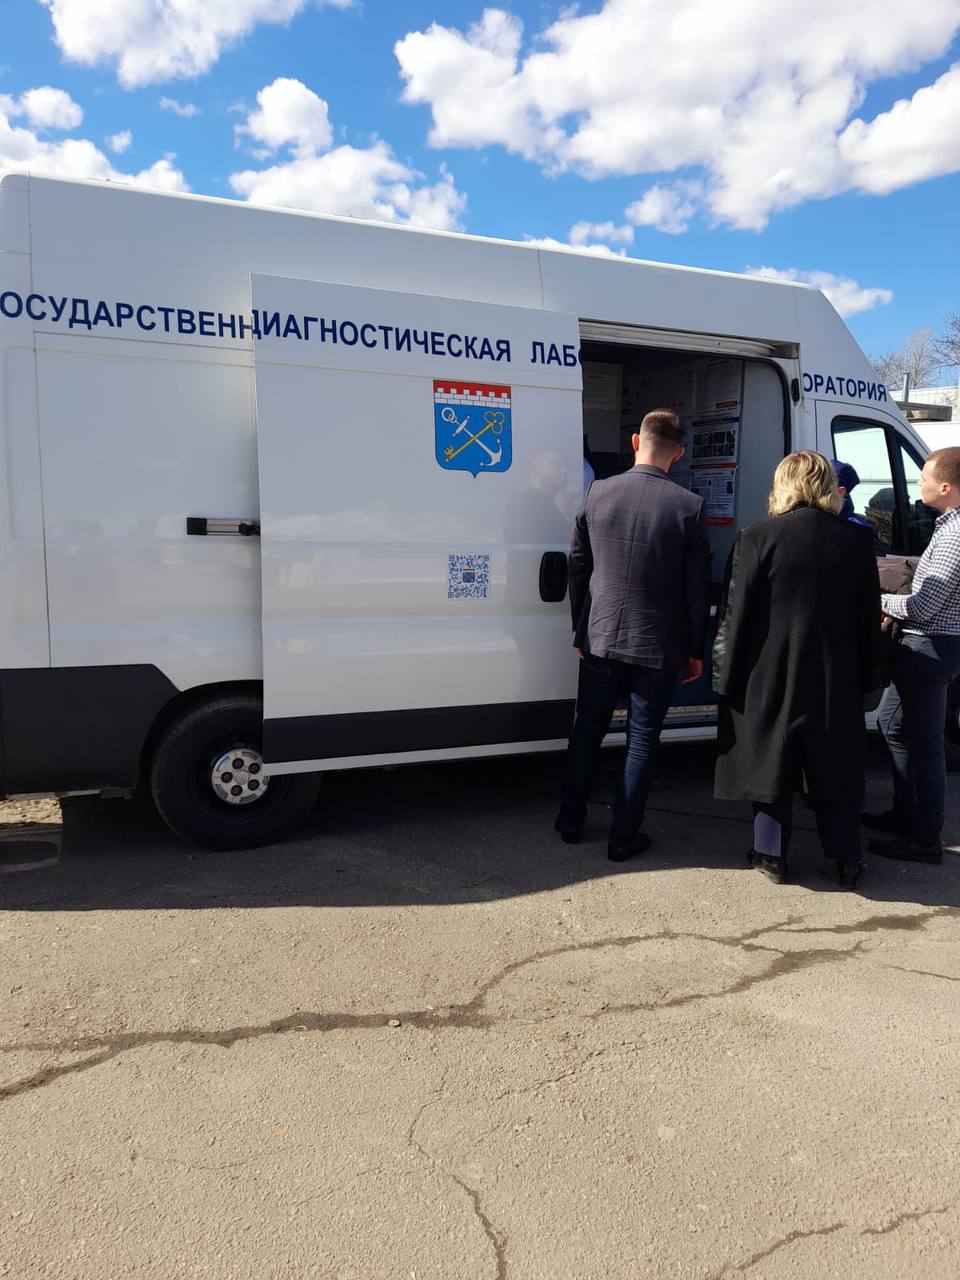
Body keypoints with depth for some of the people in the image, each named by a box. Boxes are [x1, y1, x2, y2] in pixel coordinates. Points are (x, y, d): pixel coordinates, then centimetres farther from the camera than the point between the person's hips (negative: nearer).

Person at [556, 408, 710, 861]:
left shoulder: (598, 492, -4)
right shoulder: (689, 506, -10)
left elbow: (577, 566, 2)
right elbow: (697, 588, -7)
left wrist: (580, 629, 13)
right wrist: (695, 649, 5)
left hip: (600, 637, 2)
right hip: (657, 645, -2)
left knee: (587, 730, 17)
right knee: (642, 740, 9)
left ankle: (571, 820, 29)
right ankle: (624, 836, 17)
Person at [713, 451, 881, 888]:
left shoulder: (757, 538, -12)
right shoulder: (856, 541, 0)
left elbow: (735, 614, -10)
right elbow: (869, 618, 5)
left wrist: (726, 674, -1)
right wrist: (864, 676, 14)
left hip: (770, 676, -3)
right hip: (837, 680, 3)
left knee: (771, 763, 11)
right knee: (836, 770, 14)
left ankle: (771, 854, 20)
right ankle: (846, 859, 24)